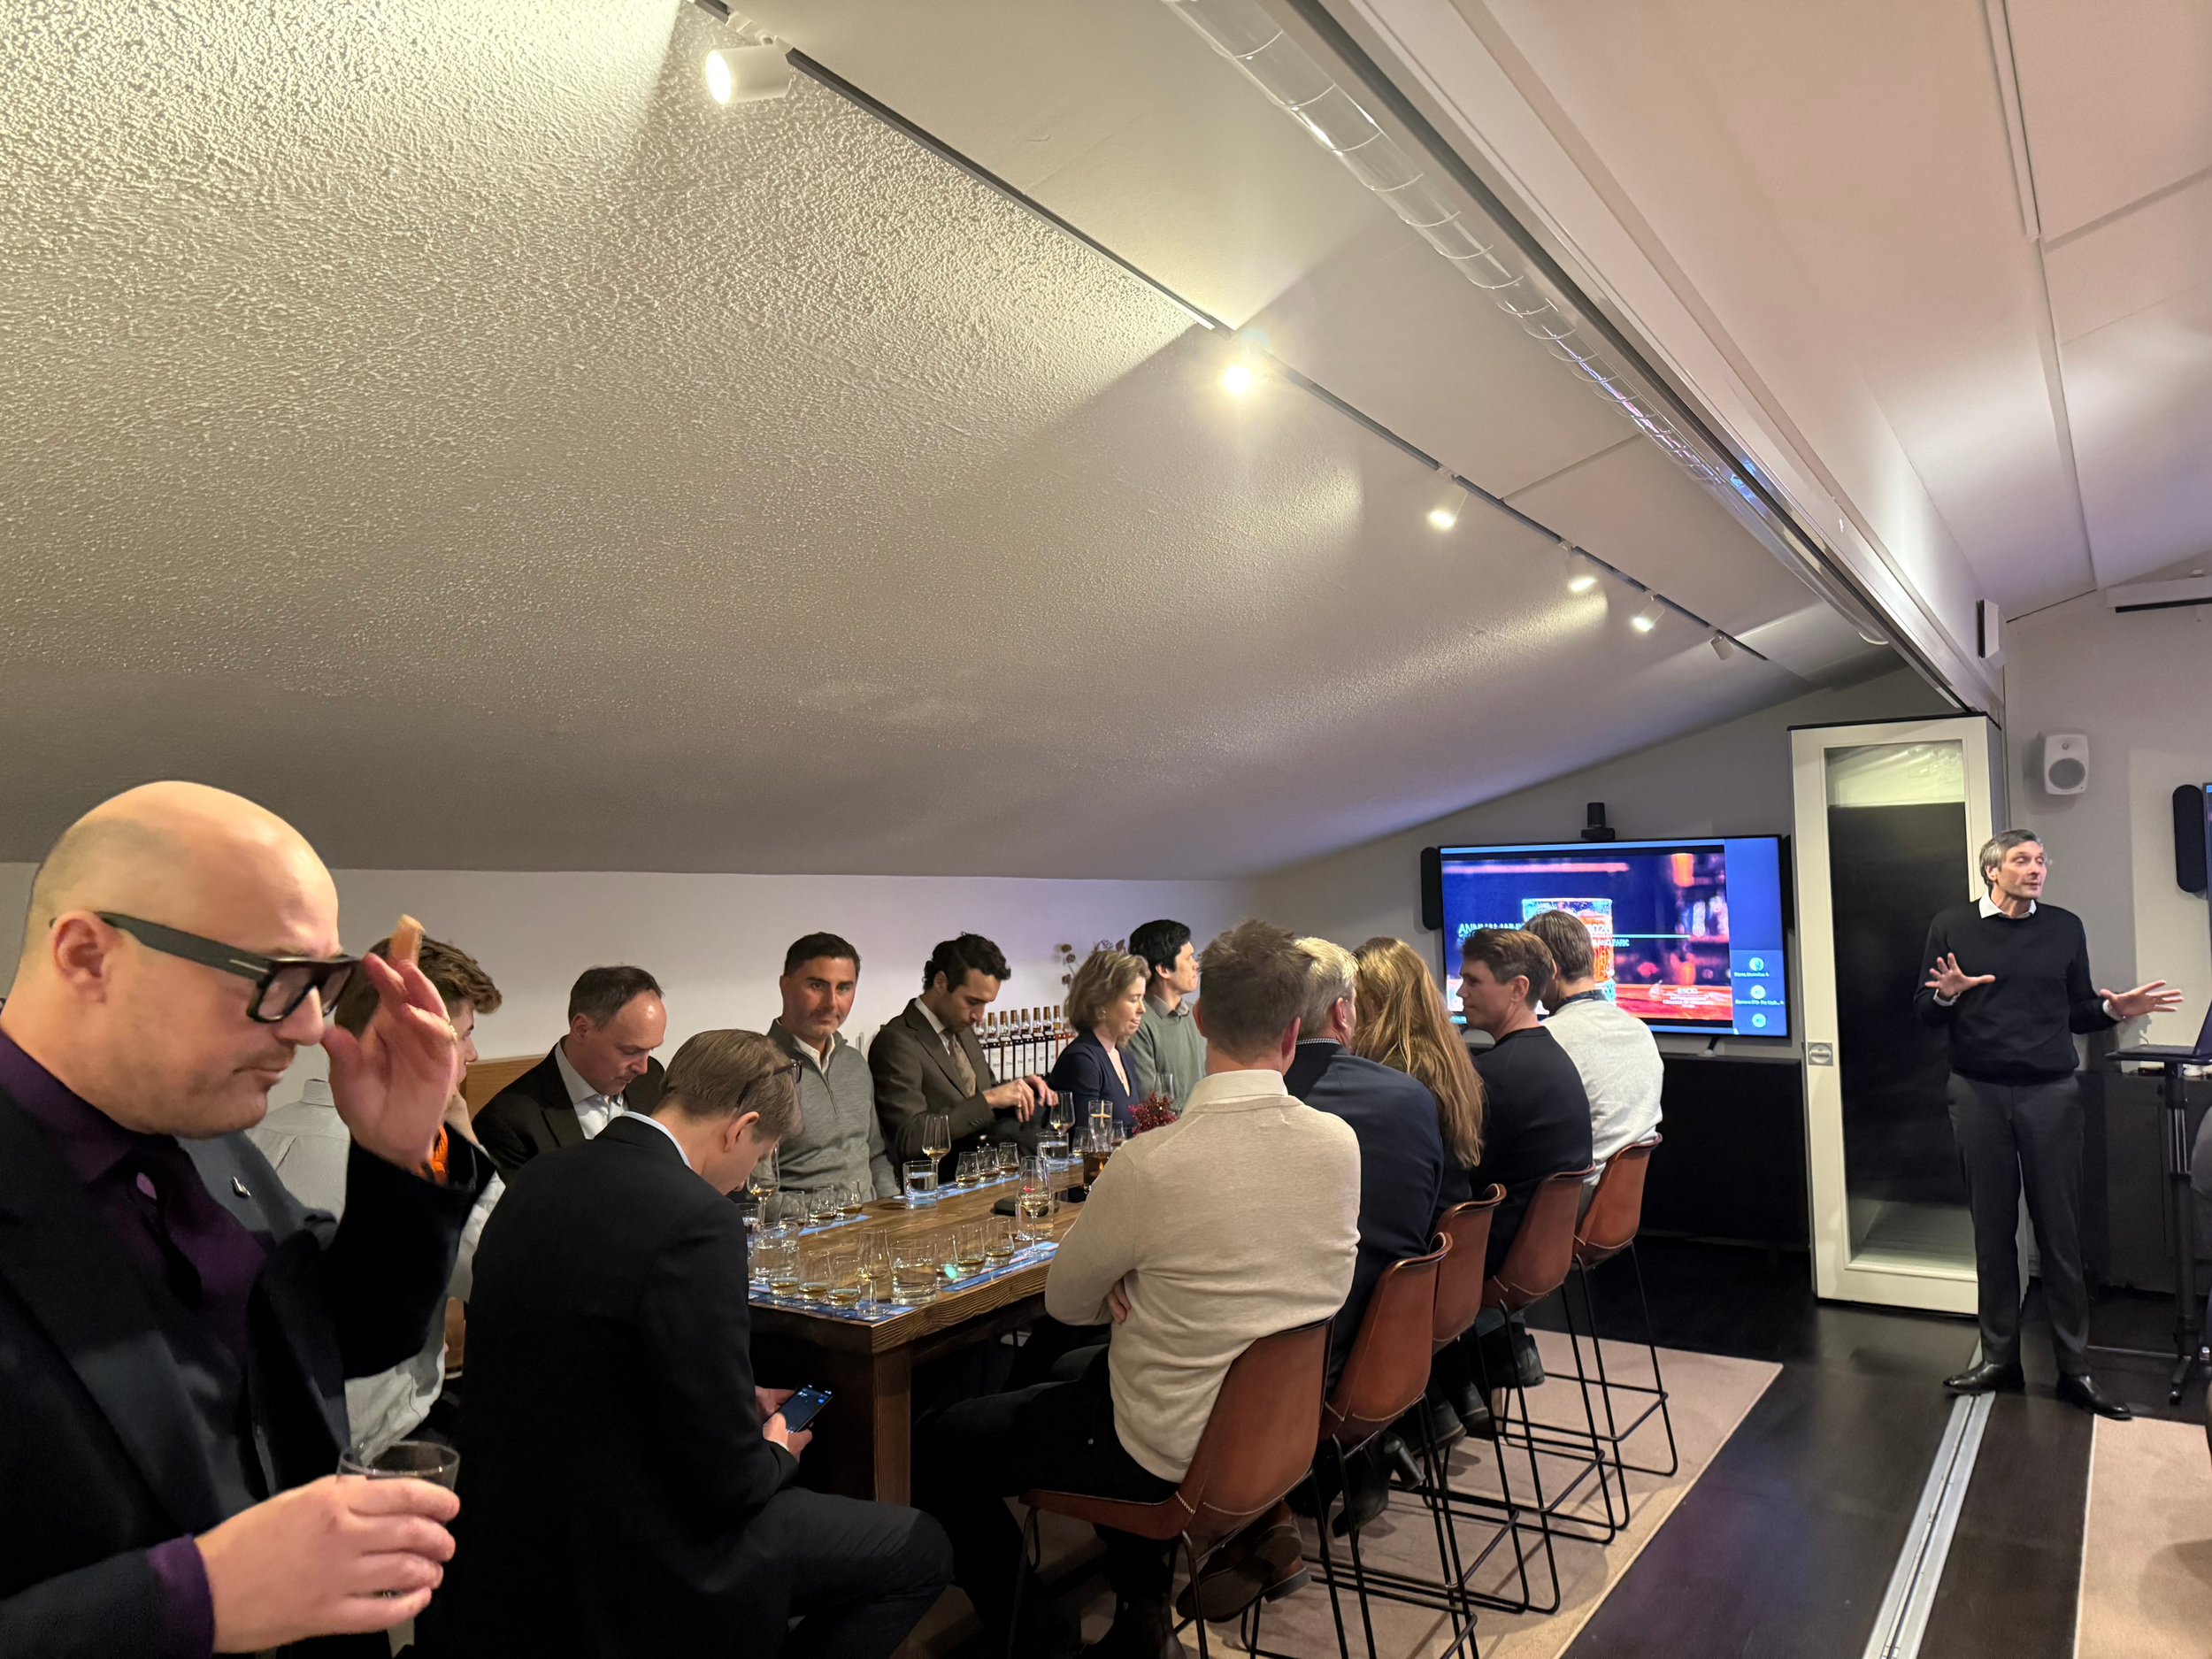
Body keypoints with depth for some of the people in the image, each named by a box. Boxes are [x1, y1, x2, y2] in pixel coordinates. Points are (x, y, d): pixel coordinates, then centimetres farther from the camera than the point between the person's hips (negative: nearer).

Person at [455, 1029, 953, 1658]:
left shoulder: (539, 1180, 0)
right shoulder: (695, 1220, -26)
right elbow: (726, 1477, -22)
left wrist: (738, 1405, 15)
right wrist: (777, 1452, 0)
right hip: (626, 1565, -9)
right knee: (921, 1553, 5)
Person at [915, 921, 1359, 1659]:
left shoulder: (1149, 1165, -27)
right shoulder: (1341, 1142, -11)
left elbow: (1065, 1302, -10)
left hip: (1173, 1455, -6)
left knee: (936, 1451, 10)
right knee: (1078, 1369, 32)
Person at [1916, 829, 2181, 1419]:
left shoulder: (2064, 927, 9)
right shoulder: (1951, 927, 4)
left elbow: (2078, 1012, 11)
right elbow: (1924, 1013, 3)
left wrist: (2113, 1008, -9)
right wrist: (1947, 995, -18)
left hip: (2051, 1093, 1)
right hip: (1978, 1095, -1)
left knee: (2060, 1231, 2)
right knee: (1992, 1229, 6)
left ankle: (2074, 1367, 12)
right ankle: (1999, 1358, 18)